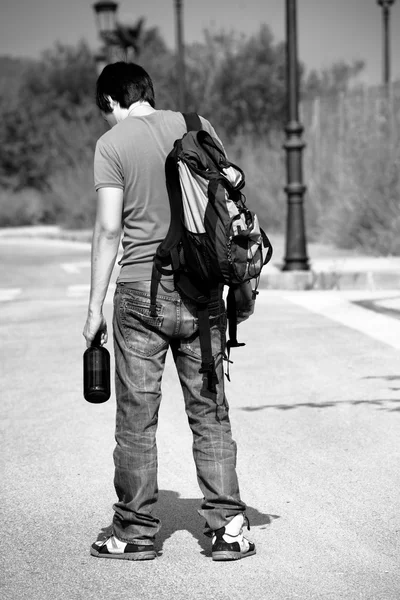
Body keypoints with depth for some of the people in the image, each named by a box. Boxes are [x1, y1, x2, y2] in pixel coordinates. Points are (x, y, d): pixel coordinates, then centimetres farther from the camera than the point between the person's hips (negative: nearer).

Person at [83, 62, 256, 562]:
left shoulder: (112, 144, -3)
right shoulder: (198, 127, 7)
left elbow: (108, 229, -8)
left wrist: (95, 307, -3)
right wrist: (242, 284, 13)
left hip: (142, 288, -3)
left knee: (136, 417, 5)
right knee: (209, 412, 8)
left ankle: (135, 533, 11)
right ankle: (228, 527, 6)